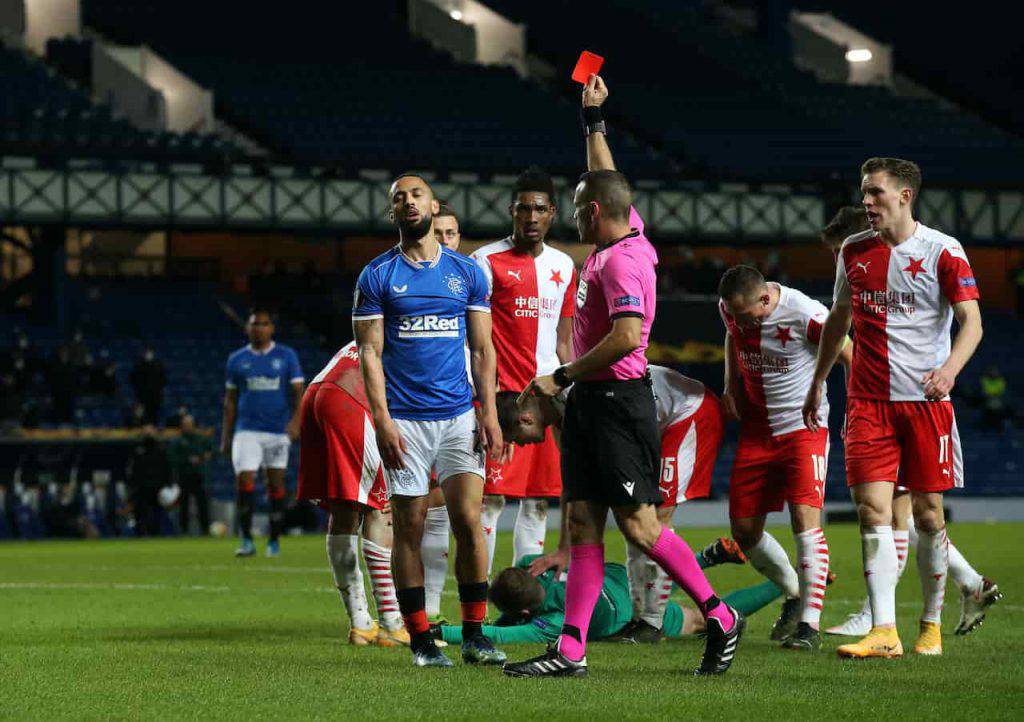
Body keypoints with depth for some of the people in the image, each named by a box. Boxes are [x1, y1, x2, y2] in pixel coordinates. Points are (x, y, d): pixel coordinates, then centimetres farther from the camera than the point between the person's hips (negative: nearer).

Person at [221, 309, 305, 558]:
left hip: (278, 431, 0)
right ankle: (247, 541, -7)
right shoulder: (237, 360, 8)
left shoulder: (286, 356, 4)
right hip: (247, 431, 0)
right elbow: (230, 400, 12)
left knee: (276, 485, 4)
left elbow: (298, 392, -1)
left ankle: (274, 541, 15)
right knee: (244, 482, -13)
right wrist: (226, 437, 9)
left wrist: (296, 420, -18)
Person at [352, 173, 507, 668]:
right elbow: (370, 353, -1)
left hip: (459, 415, 1)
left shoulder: (467, 273, 10)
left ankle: (475, 636, 1)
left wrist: (489, 413, 0)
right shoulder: (377, 276, 3)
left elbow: (482, 349, 10)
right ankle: (421, 641, 6)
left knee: (469, 522, -7)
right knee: (409, 529, 0)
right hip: (404, 419, -1)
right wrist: (382, 420, -11)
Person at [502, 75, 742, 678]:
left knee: (638, 525, -8)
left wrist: (563, 377, -20)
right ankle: (571, 650, 1)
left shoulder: (620, 261, -17)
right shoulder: (629, 233, 11)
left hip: (617, 399, -10)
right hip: (590, 401, 10)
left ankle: (721, 618, 2)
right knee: (582, 522, 4)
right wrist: (594, 121, 35)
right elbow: (607, 181, 31)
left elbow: (627, 336, -28)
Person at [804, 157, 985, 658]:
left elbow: (971, 320, -12)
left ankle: (931, 625, 19)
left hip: (926, 399, -3)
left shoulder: (943, 251, -6)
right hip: (868, 401, 3)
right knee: (872, 509, -10)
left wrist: (949, 369, -30)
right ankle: (884, 632, -15)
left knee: (927, 512, 3)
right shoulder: (853, 251, 8)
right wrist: (817, 382, 24)